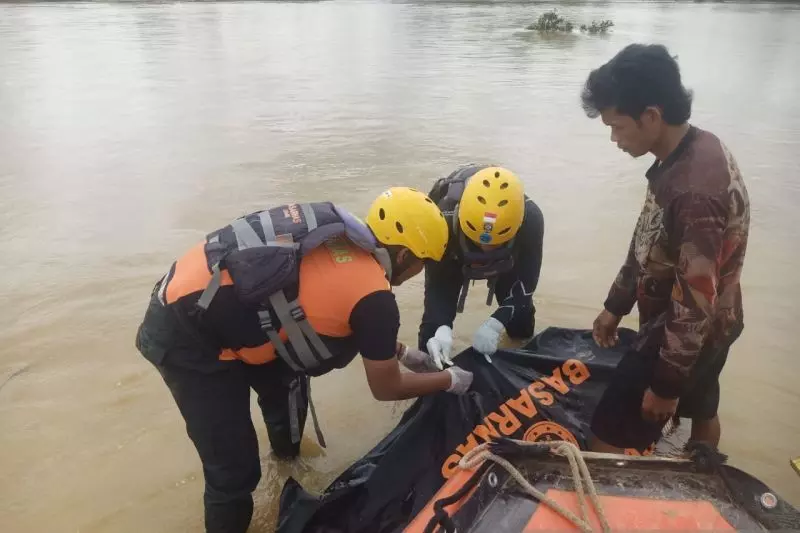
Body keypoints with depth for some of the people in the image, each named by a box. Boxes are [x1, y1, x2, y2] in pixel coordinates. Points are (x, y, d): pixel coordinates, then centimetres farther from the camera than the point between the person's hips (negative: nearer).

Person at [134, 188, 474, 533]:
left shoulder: (347, 244, 4)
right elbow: (386, 388, -3)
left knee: (286, 383, 27)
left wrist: (405, 353, 26)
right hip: (187, 335, -9)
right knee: (235, 469, -2)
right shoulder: (374, 297, -19)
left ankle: (288, 455, 56)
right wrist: (452, 381, 11)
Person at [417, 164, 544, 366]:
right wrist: (442, 327, -52)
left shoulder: (530, 219, -41)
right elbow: (437, 282, -34)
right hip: (452, 258, -1)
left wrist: (495, 323, -44)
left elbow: (526, 278, -31)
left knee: (522, 329, 9)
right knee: (434, 330, -13)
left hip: (506, 264, 2)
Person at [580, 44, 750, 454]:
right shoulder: (695, 150, -3)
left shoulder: (695, 190, -35)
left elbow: (696, 303, -29)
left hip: (680, 337, -10)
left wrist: (666, 383, -18)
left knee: (609, 444, 0)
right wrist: (616, 305, 14)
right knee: (702, 411, 30)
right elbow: (647, 243, 7)